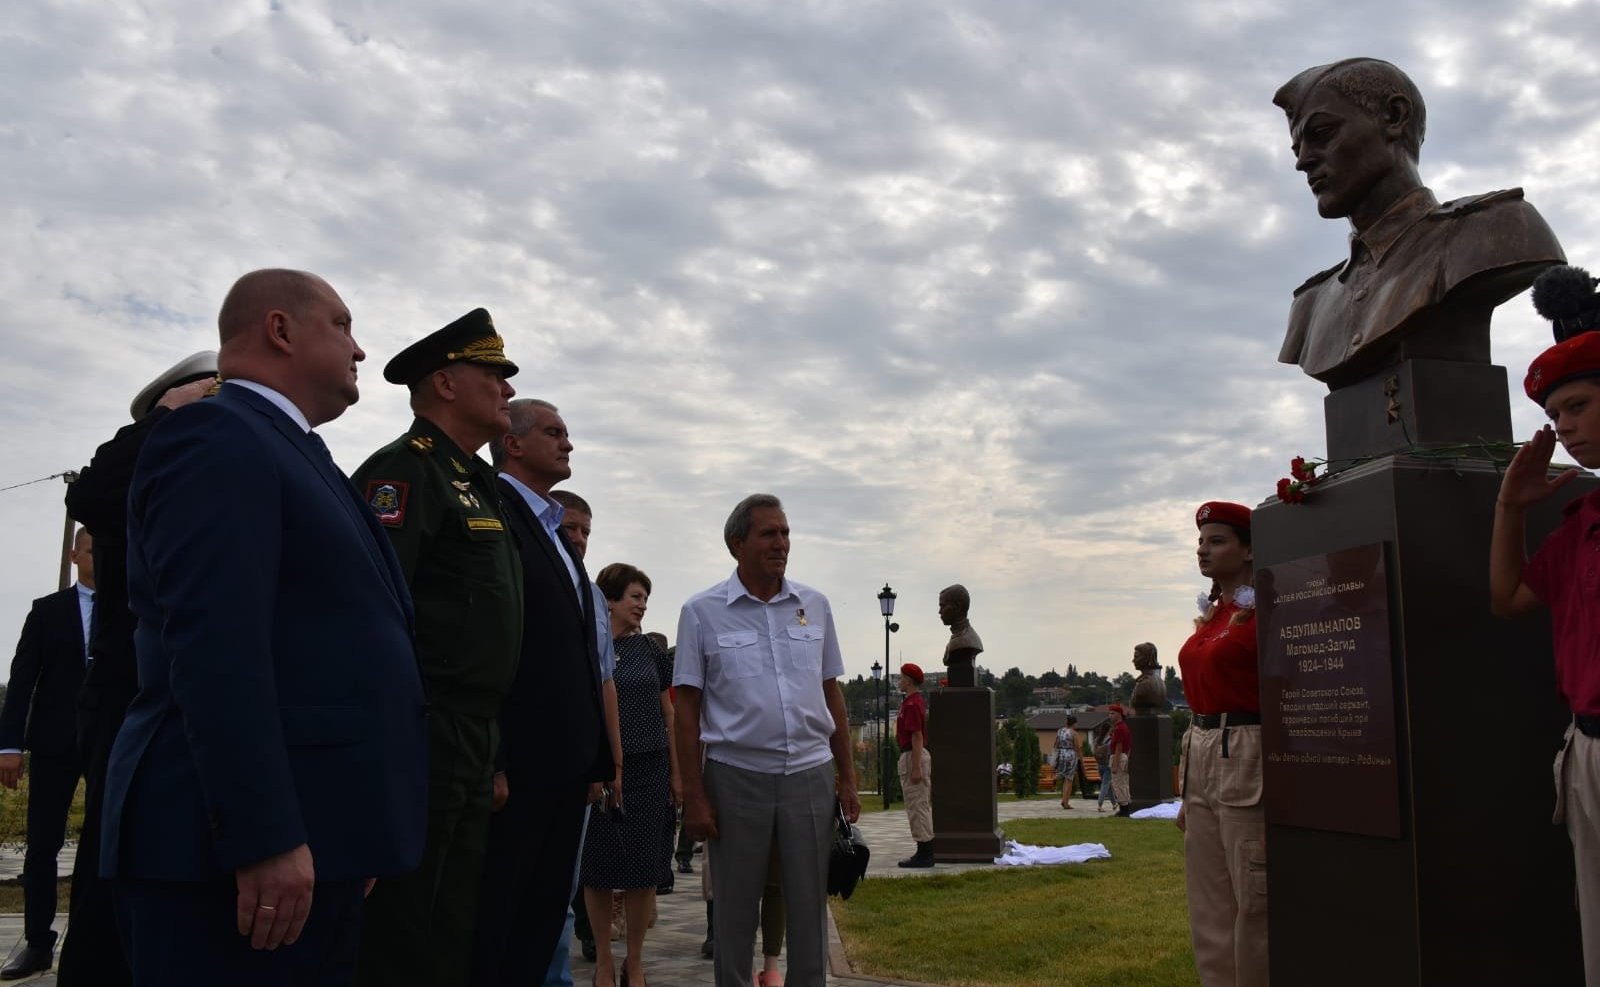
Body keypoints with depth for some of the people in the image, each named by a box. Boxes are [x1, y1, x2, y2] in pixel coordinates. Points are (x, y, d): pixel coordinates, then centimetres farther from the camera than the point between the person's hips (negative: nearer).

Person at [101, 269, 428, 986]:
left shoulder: (295, 456, 21)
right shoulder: (216, 438, -9)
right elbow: (213, 647, -20)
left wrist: (357, 843, 18)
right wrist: (264, 837, -24)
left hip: (305, 841, 9)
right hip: (237, 849, -9)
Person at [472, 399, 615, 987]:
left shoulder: (558, 536, 18)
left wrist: (599, 749, 13)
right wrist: (490, 761, -21)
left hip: (567, 761, 9)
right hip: (515, 761, -9)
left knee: (547, 906, 15)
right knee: (493, 915, 2)